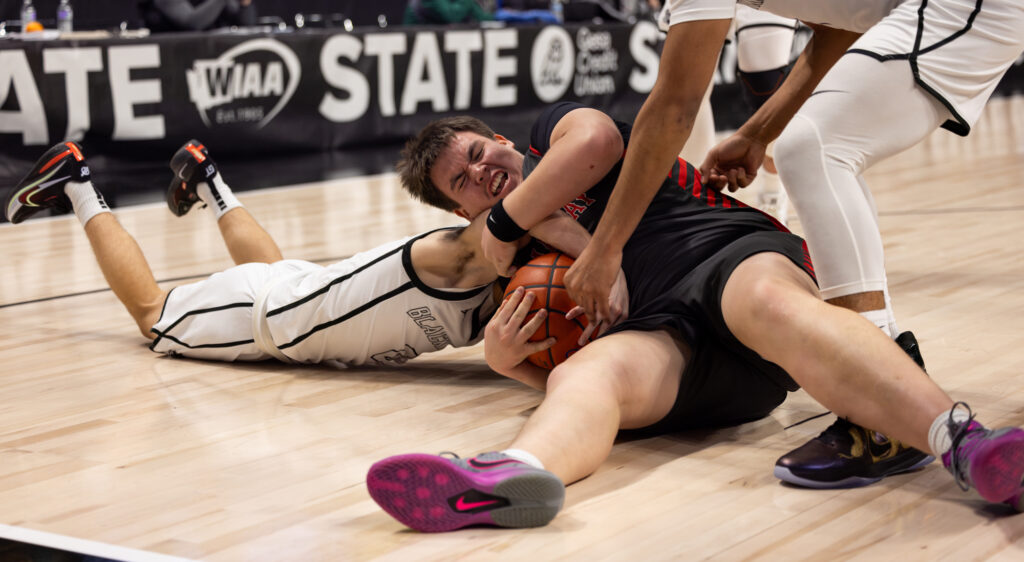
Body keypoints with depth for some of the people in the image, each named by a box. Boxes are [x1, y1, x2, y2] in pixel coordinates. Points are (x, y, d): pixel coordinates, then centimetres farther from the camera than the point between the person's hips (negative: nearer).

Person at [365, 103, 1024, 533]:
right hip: (660, 337, 3)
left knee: (768, 303, -38)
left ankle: (965, 442, -60)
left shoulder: (556, 128, 20)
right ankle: (514, 473, -69)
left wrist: (506, 219, 6)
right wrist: (503, 360, 2)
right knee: (587, 371, -31)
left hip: (733, 252, -3)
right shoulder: (520, 267, 29)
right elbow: (553, 370, 23)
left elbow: (597, 139, -5)